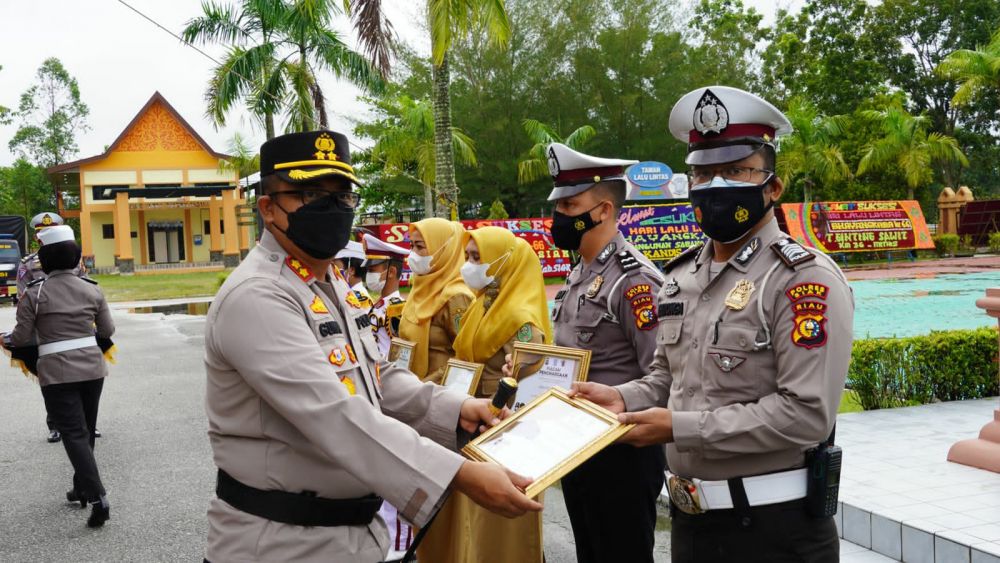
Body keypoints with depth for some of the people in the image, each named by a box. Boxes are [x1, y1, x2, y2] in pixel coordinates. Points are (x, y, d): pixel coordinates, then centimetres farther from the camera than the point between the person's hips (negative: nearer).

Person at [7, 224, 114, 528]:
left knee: (73, 434, -5)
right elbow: (107, 331, 9)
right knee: (86, 430, 19)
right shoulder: (92, 289, 2)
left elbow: (22, 338, -6)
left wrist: (6, 339, 16)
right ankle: (82, 488, 31)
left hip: (57, 373, -4)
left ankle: (98, 496, -16)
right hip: (92, 368, 4)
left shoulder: (35, 293, -9)